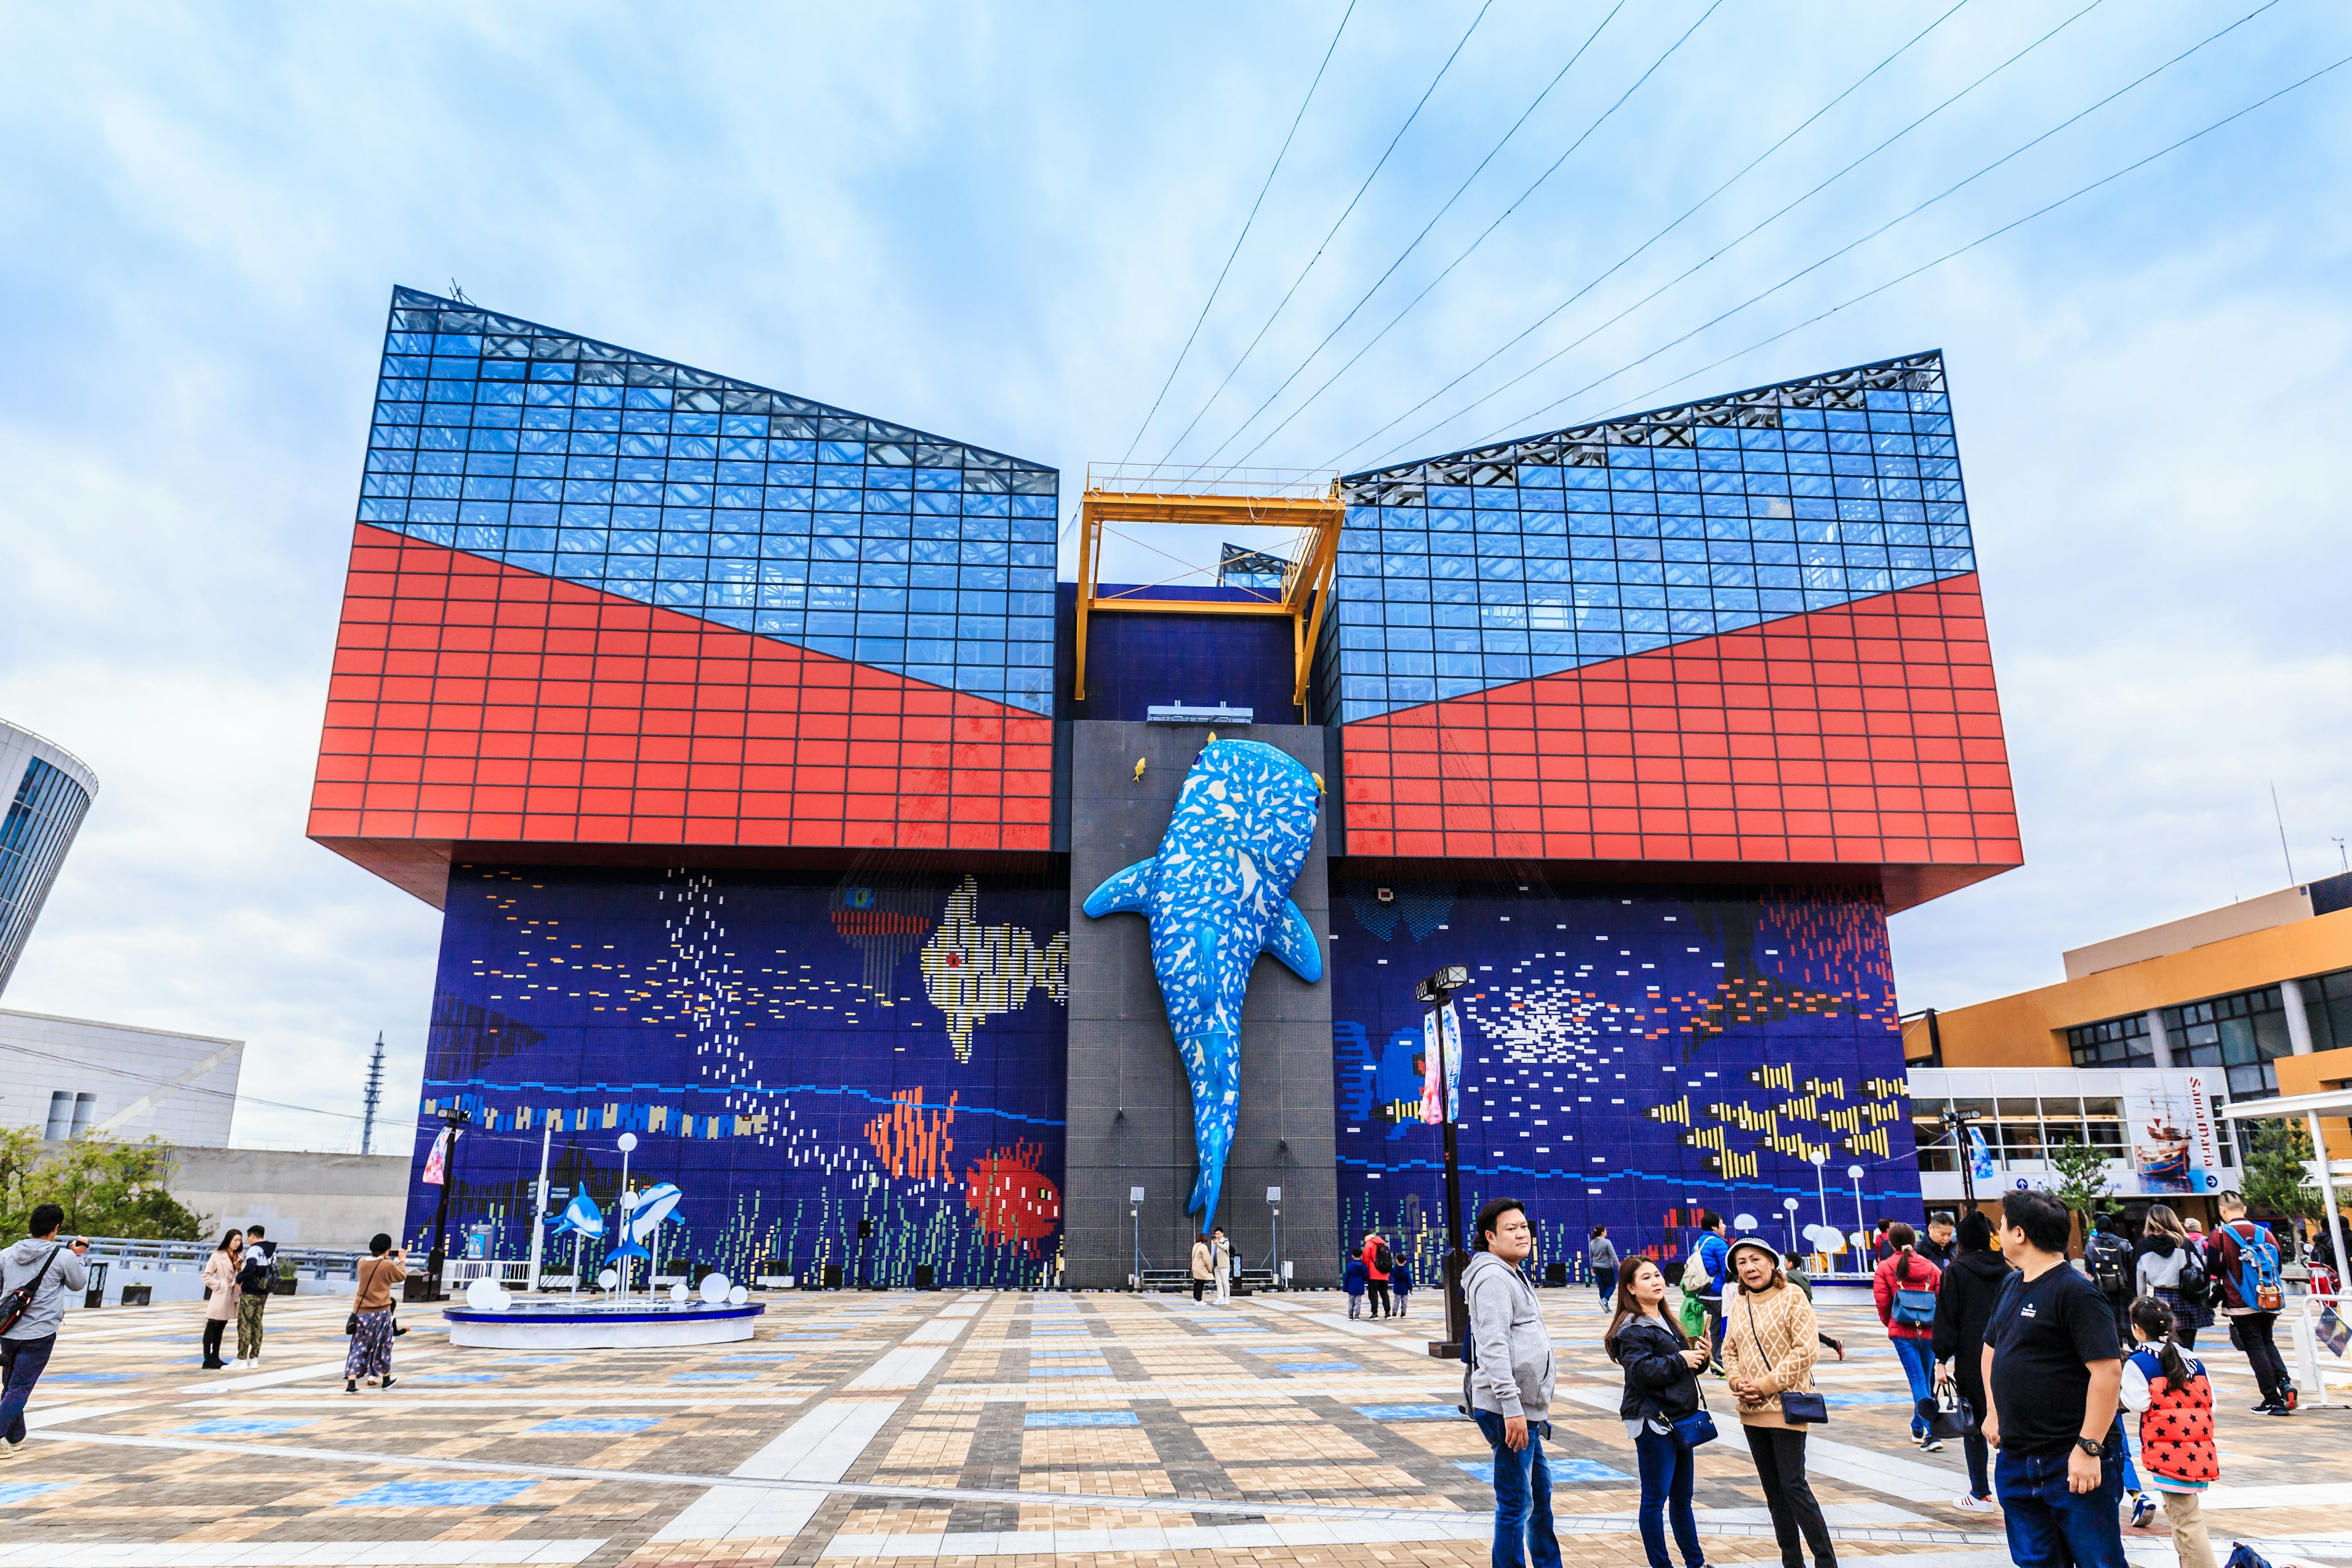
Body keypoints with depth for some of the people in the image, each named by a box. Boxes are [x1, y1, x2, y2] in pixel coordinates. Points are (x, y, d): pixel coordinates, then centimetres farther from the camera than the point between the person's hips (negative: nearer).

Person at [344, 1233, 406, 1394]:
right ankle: (386, 1379, 28)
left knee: (359, 1347, 8)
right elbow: (402, 1276, 6)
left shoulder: (362, 1262, 0)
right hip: (380, 1312, -3)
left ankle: (351, 1383, -4)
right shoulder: (389, 1265, -12)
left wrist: (384, 1259, 25)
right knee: (383, 1345, 14)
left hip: (360, 1312, 3)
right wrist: (402, 1260, 18)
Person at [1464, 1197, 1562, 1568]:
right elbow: (1494, 1348, -23)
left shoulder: (1514, 1274, 18)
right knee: (1516, 1503, -5)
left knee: (1541, 1492, 22)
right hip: (1509, 1410, -11)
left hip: (1525, 1410, 11)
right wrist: (1512, 1408, -26)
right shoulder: (1493, 1278, -15)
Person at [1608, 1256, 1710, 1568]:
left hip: (1680, 1419, 9)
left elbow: (1688, 1366, 22)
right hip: (1653, 1423, -9)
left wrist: (1700, 1357, 1)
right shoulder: (1632, 1328, -14)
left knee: (1682, 1498, 19)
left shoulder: (1666, 1322, 14)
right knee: (1656, 1499, 0)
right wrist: (1680, 1360, -18)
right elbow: (1641, 1370, -26)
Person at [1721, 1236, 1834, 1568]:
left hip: (1786, 1405, -6)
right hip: (1751, 1409, 6)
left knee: (1793, 1484, -6)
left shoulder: (1792, 1297, -10)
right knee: (1772, 1487, 12)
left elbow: (1806, 1349, -16)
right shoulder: (1738, 1302, 8)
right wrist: (1738, 1382, -5)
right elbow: (1729, 1350, 14)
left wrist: (1767, 1384, -16)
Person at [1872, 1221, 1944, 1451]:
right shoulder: (1931, 1268, 3)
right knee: (1927, 1379, 16)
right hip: (1929, 1332, 3)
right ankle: (1918, 1429, 29)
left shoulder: (1885, 1269, -3)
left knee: (1918, 1380, -3)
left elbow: (1882, 1303, -3)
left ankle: (1931, 1434, -17)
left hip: (1902, 1332, -2)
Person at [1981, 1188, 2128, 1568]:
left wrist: (2088, 1449, -22)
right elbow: (1992, 1348, 26)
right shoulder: (2012, 1287, 12)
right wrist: (1993, 1412, 18)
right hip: (2016, 1461, 8)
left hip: (2073, 1464, -8)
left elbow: (2108, 1371, -21)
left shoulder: (2076, 1292, -15)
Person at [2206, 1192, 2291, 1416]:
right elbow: (2277, 1265, 9)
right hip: (2269, 1303, 5)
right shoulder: (2264, 1233, 2)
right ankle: (2284, 1382, 4)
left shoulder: (2220, 1235, -11)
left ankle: (2272, 1400, 3)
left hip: (2241, 1304, -5)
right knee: (2267, 1342, 23)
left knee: (2255, 1349, 2)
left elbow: (2213, 1271, -9)